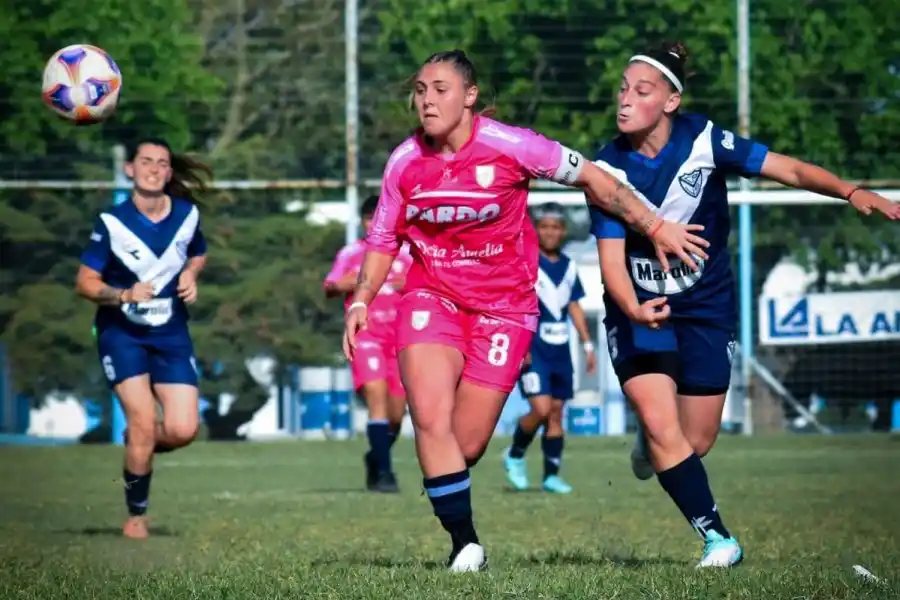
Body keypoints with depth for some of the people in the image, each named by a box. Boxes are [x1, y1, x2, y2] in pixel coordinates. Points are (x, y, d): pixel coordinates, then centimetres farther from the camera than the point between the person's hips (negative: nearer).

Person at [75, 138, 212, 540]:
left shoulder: (187, 215, -1)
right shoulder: (112, 222, -12)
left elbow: (198, 254, 20)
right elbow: (85, 283, -9)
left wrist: (190, 275, -2)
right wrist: (124, 295, -27)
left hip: (171, 333, 3)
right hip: (121, 332, -3)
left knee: (183, 430, -10)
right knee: (143, 423, -14)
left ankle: (139, 449, 26)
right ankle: (136, 515, 6)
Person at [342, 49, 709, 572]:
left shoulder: (510, 146, -14)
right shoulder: (405, 161, -4)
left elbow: (590, 177, -4)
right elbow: (384, 240, 9)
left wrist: (655, 226, -4)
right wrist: (361, 301, -5)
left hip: (504, 307, -2)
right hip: (431, 298, 2)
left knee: (466, 445, -4)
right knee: (431, 418, -19)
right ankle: (464, 544, -8)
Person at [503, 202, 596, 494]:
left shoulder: (568, 267, 11)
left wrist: (587, 344, 15)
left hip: (560, 350, 6)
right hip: (533, 349, -6)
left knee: (556, 411, 6)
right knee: (541, 408, -15)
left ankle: (552, 475, 12)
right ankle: (515, 455, 9)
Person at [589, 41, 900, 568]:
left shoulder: (703, 141, -16)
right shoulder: (609, 168, -15)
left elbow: (789, 170, -16)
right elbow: (611, 254, -18)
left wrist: (851, 192, -33)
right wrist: (633, 309, -39)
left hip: (706, 306, 1)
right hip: (638, 306, -1)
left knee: (694, 443, 2)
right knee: (660, 421, -20)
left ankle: (652, 440, 40)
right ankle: (717, 538, -7)